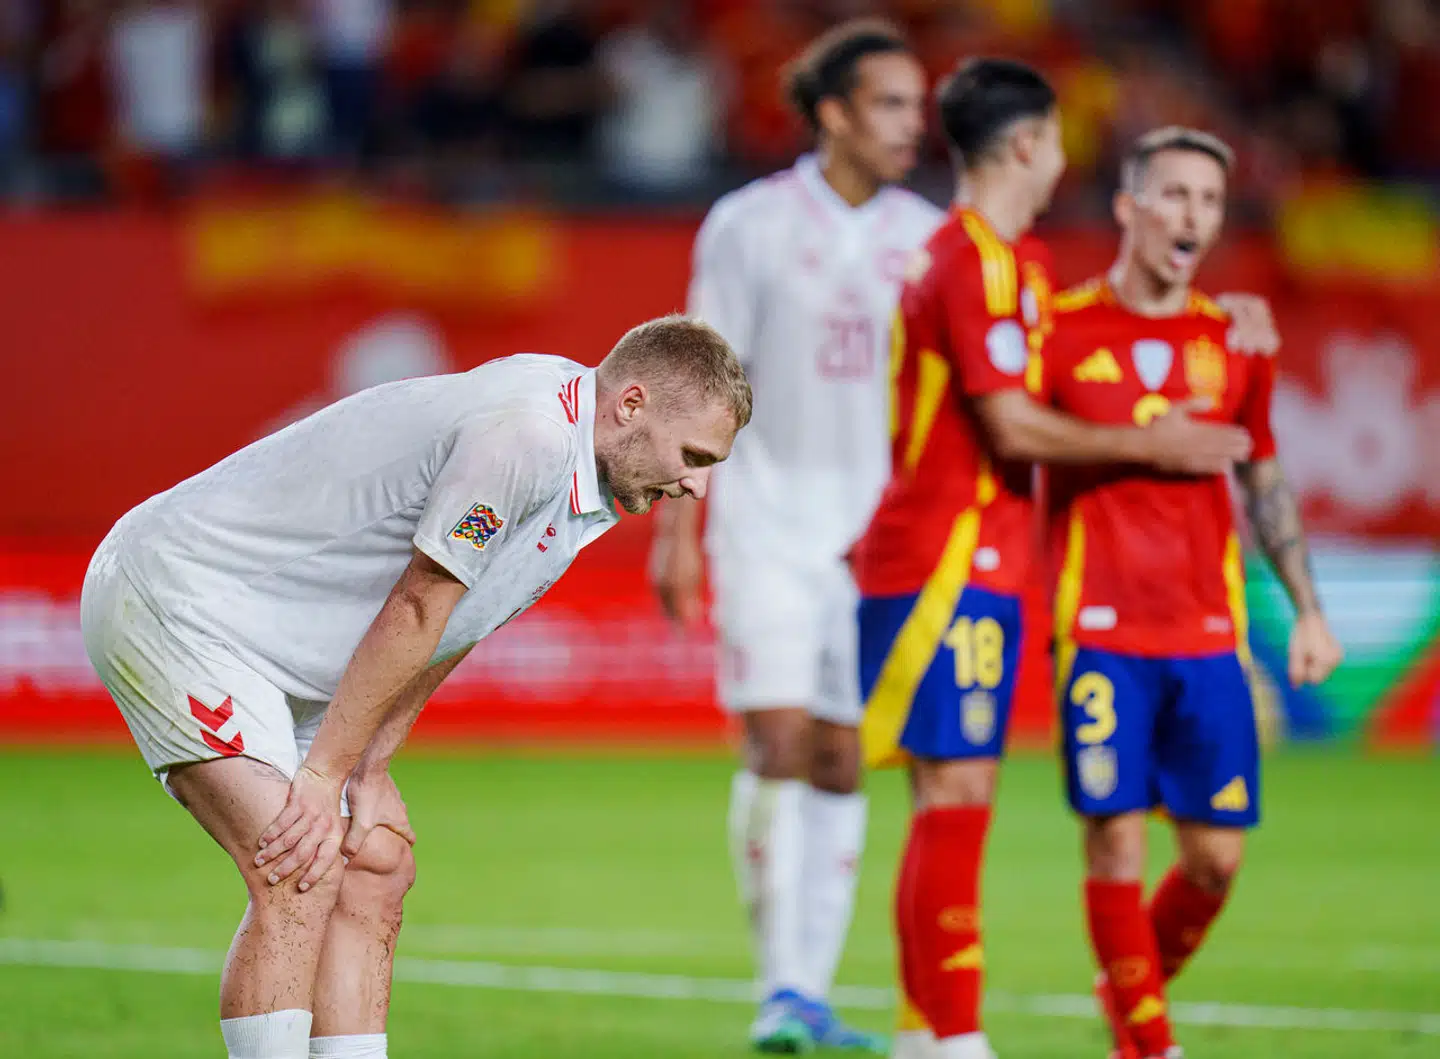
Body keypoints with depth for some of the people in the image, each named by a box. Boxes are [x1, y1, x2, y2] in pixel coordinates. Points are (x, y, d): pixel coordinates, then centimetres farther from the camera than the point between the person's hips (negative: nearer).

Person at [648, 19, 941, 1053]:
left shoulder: (926, 236, 6)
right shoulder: (751, 225, -4)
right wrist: (677, 530, -7)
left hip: (878, 528, 4)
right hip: (768, 520, -3)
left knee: (841, 762, 3)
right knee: (780, 743, -12)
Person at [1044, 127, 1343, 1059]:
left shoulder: (1234, 342, 11)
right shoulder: (1062, 329, 0)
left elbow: (1266, 483, 19)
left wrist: (1307, 610, 13)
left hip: (1210, 632, 3)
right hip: (1101, 628, -3)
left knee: (1216, 855, 2)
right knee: (1117, 836, -7)